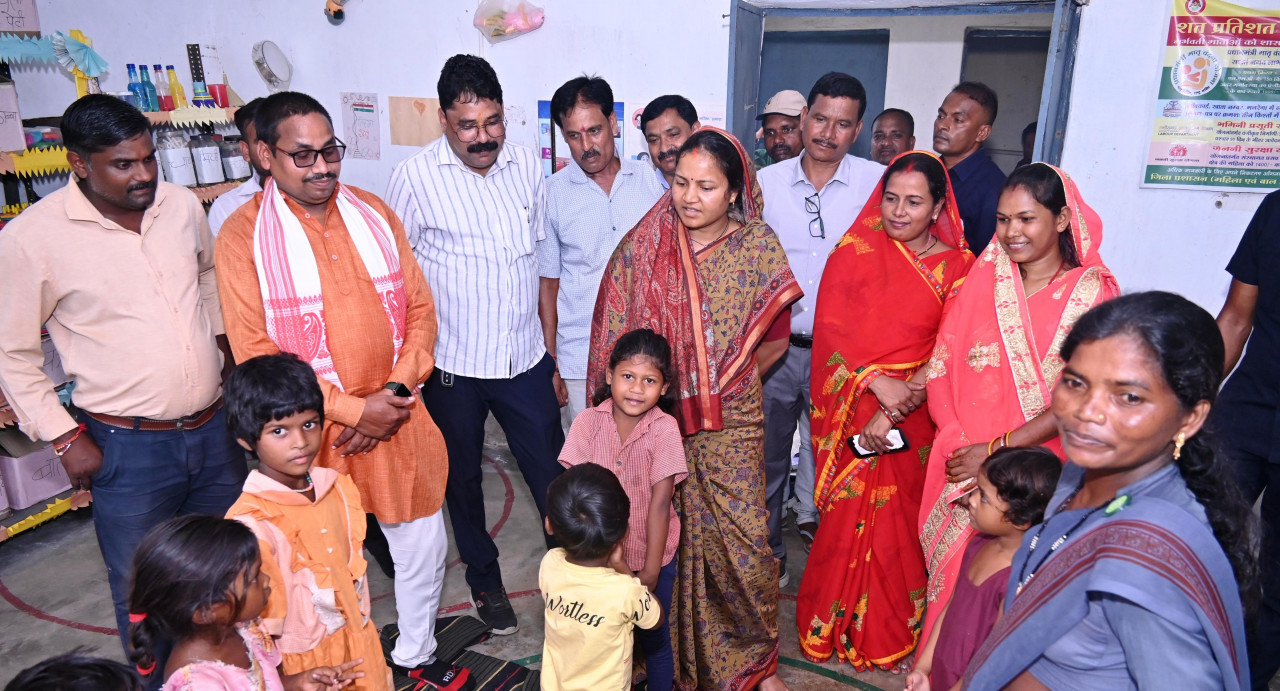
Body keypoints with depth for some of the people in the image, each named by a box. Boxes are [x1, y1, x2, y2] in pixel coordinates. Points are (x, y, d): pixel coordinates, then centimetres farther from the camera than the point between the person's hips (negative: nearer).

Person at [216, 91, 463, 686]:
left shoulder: (374, 214, 4)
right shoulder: (243, 234, -8)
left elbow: (419, 308, 5)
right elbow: (255, 353, -12)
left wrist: (397, 390, -9)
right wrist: (352, 408, -16)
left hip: (398, 419, 4)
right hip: (314, 430, -3)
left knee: (424, 548, 15)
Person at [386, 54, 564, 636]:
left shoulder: (527, 165, 1)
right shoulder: (415, 177, -10)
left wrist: (554, 351, 10)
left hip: (525, 359, 2)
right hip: (451, 366, -2)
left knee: (554, 475, 10)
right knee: (462, 480, 17)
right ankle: (485, 579, 39)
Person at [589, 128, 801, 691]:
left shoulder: (760, 249, -4)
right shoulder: (642, 247, -5)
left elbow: (774, 340, 5)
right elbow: (614, 338, 0)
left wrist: (724, 386, 3)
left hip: (731, 423, 0)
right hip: (653, 417, 0)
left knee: (744, 542, 0)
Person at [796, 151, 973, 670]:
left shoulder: (958, 266, 2)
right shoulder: (857, 248, 0)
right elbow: (829, 325, -7)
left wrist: (894, 412, -15)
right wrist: (879, 382, -19)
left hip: (911, 415, 1)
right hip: (849, 407, 0)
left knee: (897, 522, 8)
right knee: (847, 518, 5)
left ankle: (889, 636, 29)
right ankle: (830, 627, 26)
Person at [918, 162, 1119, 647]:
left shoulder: (1091, 293, -5)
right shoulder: (982, 281, 6)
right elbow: (940, 370, 2)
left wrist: (996, 449, -15)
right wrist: (960, 445, -11)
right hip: (964, 468, 3)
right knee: (955, 573, 9)